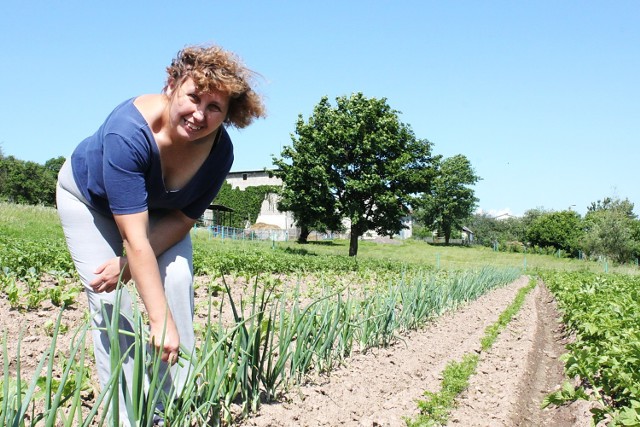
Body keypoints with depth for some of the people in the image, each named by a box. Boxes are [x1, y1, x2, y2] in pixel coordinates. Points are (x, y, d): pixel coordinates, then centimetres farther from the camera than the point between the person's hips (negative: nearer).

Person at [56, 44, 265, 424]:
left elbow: (183, 219, -17)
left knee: (178, 284, -15)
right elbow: (135, 237, -43)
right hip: (89, 197, -3)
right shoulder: (128, 132, -41)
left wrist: (127, 264, -29)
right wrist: (161, 321, -43)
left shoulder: (219, 151, -28)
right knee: (111, 299, -13)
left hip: (158, 208, 3)